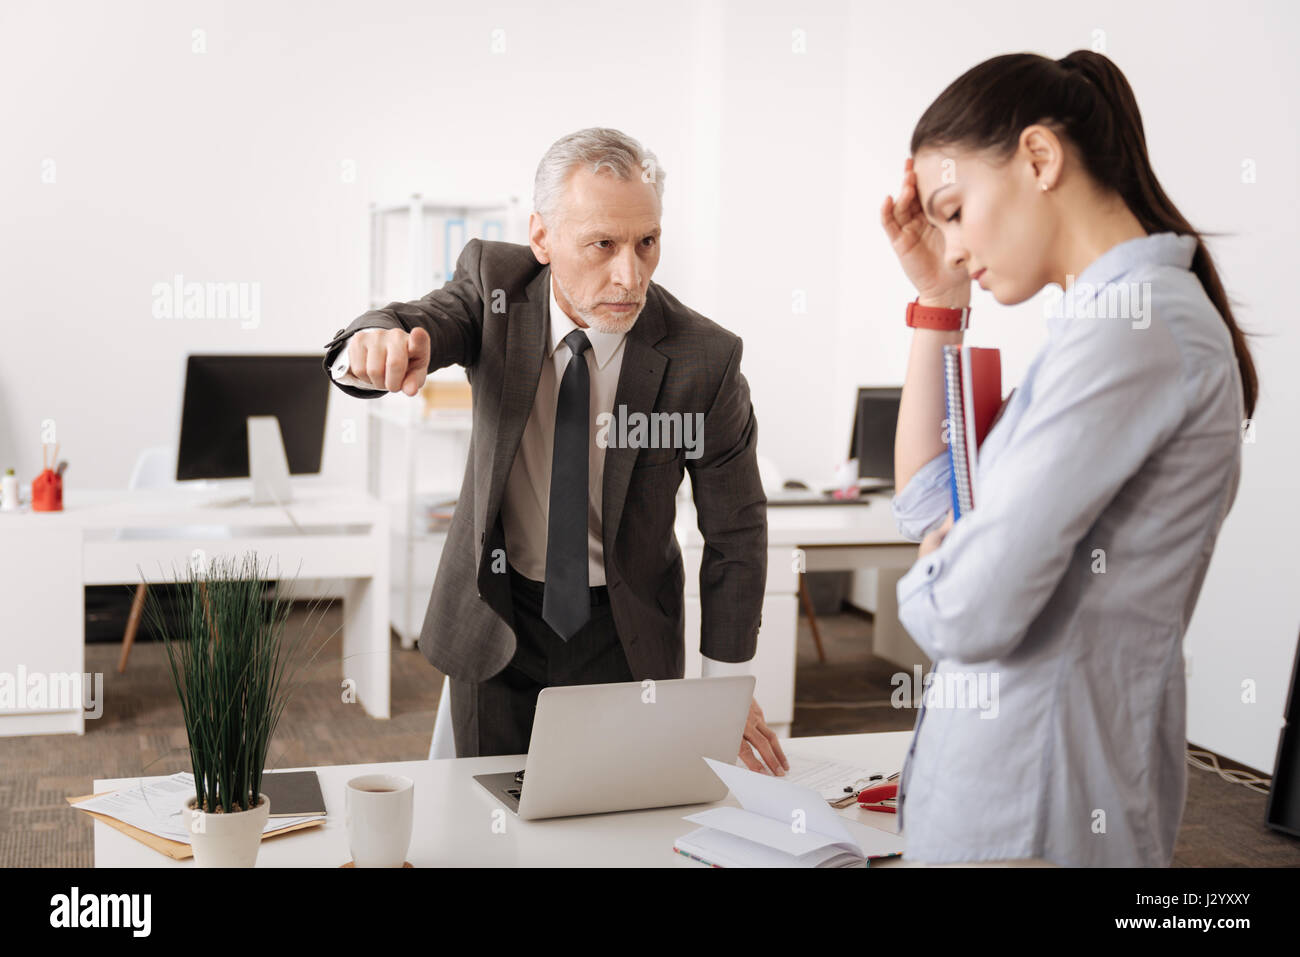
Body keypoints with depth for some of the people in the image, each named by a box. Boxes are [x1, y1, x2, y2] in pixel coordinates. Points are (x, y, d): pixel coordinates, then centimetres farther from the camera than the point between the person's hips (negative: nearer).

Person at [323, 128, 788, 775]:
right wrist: (378, 343, -54)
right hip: (496, 617, 1)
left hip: (623, 633, -1)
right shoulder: (495, 281, -12)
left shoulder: (704, 359, -19)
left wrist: (725, 689, -7)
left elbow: (736, 528, -9)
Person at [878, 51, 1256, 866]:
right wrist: (939, 304, 9)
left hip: (1029, 816, -9)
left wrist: (932, 569, -2)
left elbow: (970, 610, -25)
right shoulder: (1123, 312, 11)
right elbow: (929, 502, 14)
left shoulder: (1132, 323, -21)